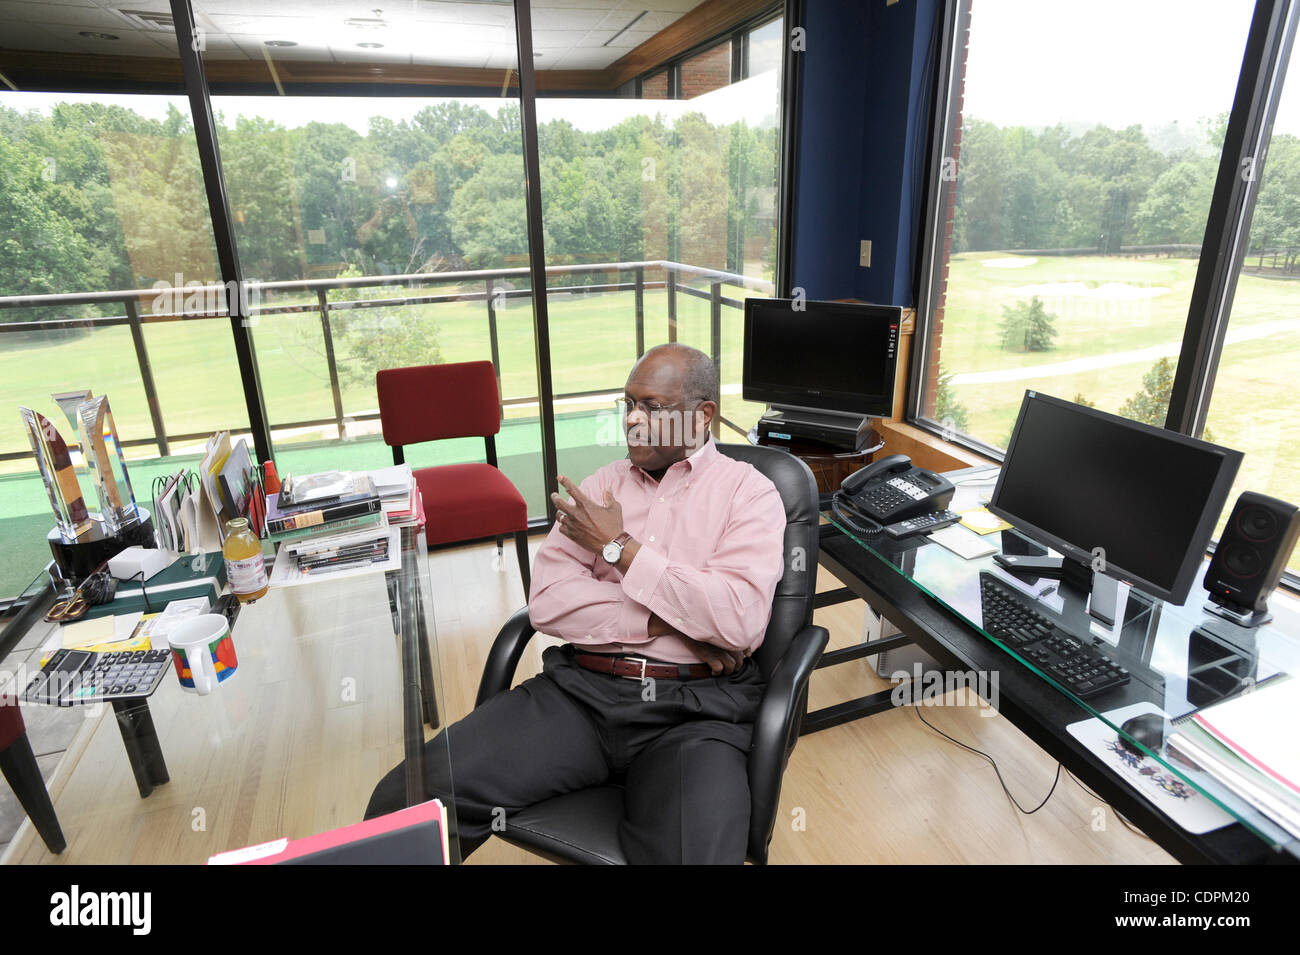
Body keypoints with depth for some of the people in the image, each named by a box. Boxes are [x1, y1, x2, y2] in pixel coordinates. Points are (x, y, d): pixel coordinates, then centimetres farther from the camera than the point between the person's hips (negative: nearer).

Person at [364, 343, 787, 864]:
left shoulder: (749, 492, 4)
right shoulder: (603, 484, 14)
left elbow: (740, 622, -13)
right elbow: (547, 601, 2)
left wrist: (618, 547, -6)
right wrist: (668, 621, -8)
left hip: (692, 707, -2)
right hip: (580, 687, 3)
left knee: (694, 850, -32)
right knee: (408, 797, -16)